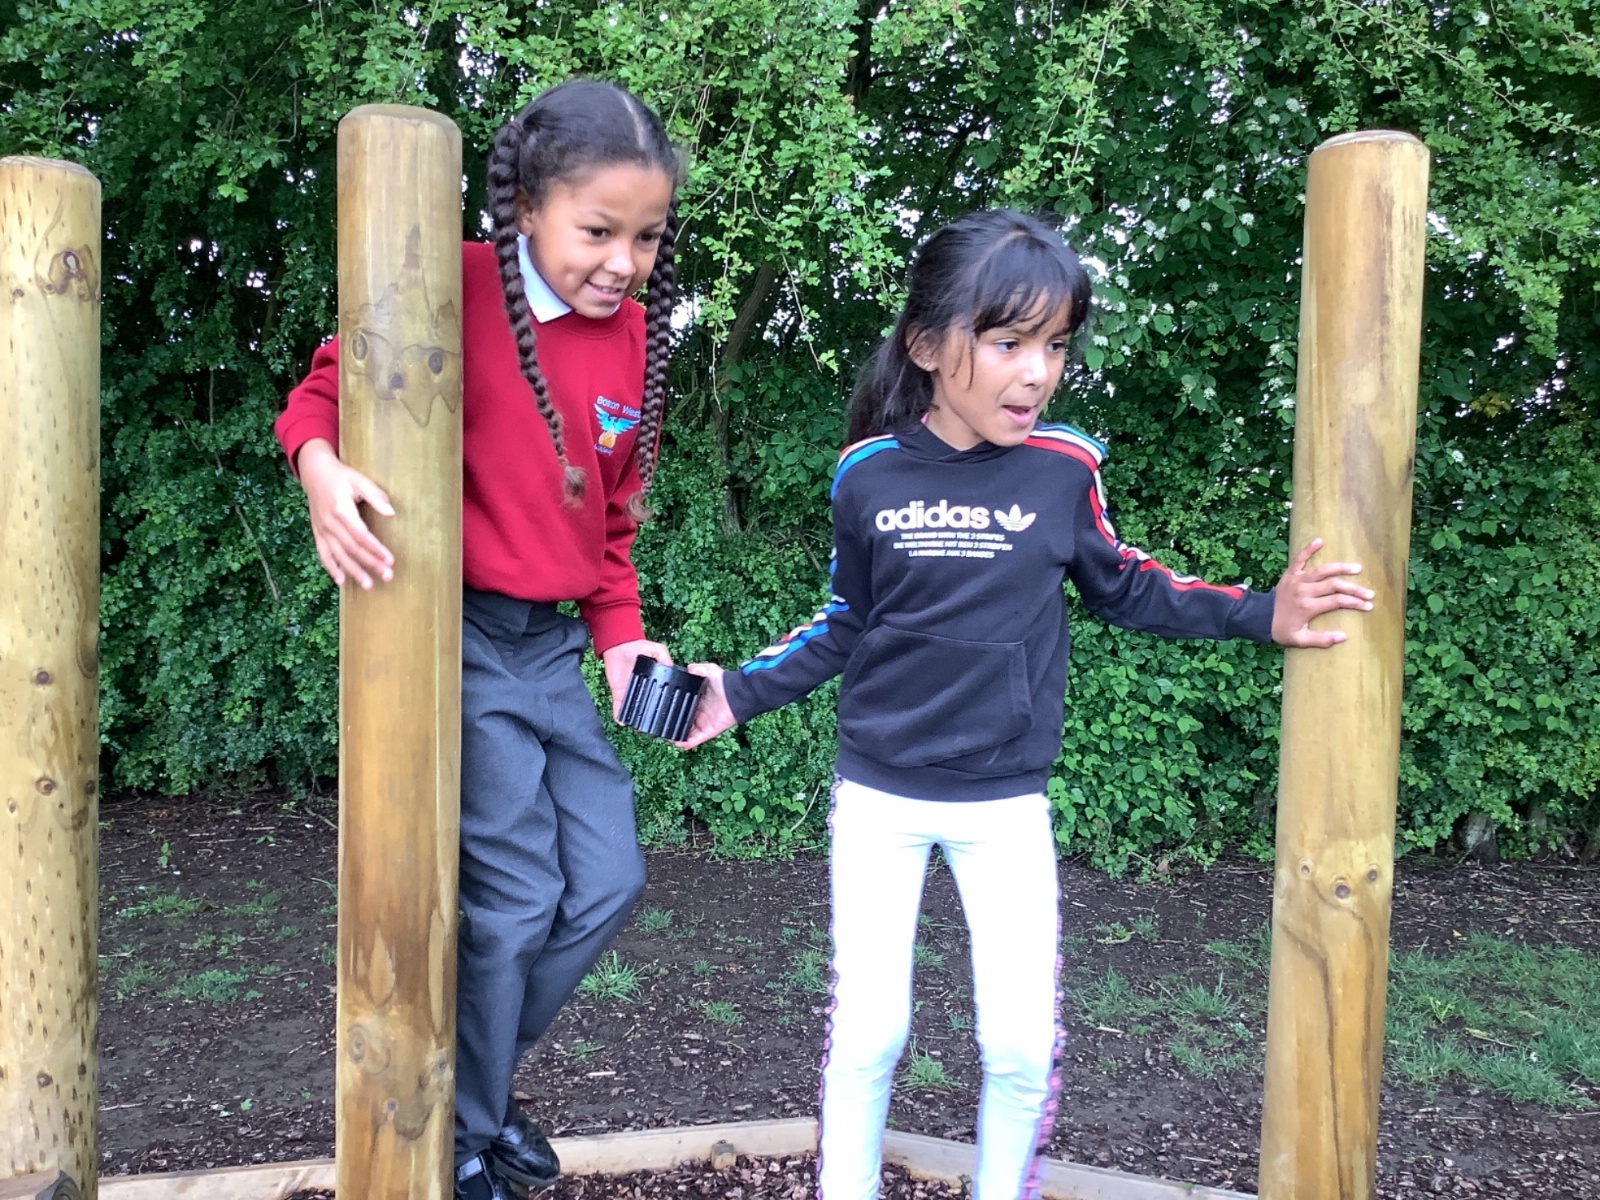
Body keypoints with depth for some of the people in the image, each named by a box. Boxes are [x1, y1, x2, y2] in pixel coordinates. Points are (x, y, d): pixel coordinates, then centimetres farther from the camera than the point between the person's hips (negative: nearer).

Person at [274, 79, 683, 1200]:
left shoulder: (637, 335, 6)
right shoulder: (457, 288, -12)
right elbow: (331, 384, -5)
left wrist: (622, 636, 4)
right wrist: (320, 463, -27)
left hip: (555, 644, 7)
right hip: (459, 636, -7)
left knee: (610, 881, 10)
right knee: (516, 899, -3)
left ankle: (474, 1072, 33)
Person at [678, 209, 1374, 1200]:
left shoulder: (1065, 466, -8)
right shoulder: (870, 473, -7)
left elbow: (1122, 587, 7)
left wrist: (1261, 614, -2)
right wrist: (741, 693, 0)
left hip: (1006, 806, 0)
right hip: (878, 797, 0)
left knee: (1023, 1045, 2)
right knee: (868, 1033, 4)